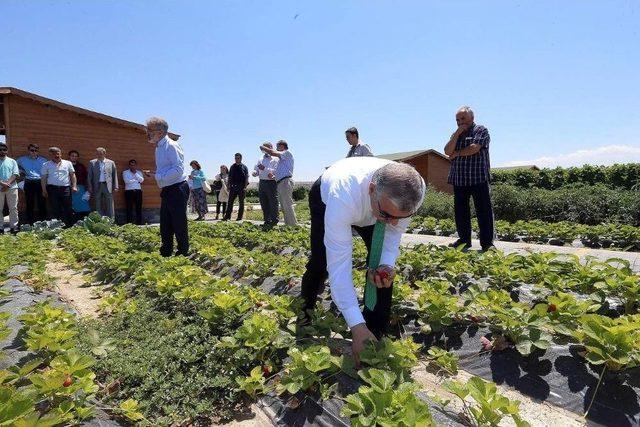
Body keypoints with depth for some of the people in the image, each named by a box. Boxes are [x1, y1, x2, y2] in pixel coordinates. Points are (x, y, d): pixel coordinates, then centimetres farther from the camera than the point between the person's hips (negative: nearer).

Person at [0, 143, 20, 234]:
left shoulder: (12, 161, 10)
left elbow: (15, 174, 0)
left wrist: (8, 184, -13)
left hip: (12, 188, 0)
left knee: (13, 208, 0)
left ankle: (13, 226, 5)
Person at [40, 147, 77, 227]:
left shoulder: (68, 163, 10)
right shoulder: (46, 165, 9)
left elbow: (72, 175, 11)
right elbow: (43, 178, 8)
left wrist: (74, 186, 1)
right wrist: (44, 190, 1)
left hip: (66, 188, 0)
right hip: (53, 188, 0)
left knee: (68, 208, 0)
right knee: (55, 209, 3)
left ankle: (70, 225, 7)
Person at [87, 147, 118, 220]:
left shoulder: (111, 162, 6)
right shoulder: (92, 163, 9)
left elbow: (115, 175, 6)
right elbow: (89, 176, 9)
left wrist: (115, 186, -1)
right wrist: (90, 187, 2)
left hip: (108, 186, -1)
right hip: (97, 186, 1)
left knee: (110, 205, -1)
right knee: (98, 206, 5)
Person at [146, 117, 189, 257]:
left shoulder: (171, 146, -13)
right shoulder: (158, 148, 15)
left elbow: (178, 169, -21)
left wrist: (160, 177, -17)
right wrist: (156, 175, 8)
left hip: (177, 190, -10)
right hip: (167, 191, 10)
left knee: (179, 226, -2)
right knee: (165, 227, 15)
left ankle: (183, 254, 9)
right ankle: (165, 254, 25)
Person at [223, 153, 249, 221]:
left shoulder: (244, 167, 2)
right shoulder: (232, 167, 12)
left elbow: (246, 178, -3)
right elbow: (229, 177, 14)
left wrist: (245, 187, -12)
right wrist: (229, 186, 6)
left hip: (241, 187, -3)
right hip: (233, 187, 3)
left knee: (241, 202, 3)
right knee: (230, 202, 1)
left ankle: (240, 217, 10)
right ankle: (227, 216, 4)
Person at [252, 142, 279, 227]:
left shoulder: (275, 159, -1)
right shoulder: (260, 160, 18)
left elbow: (276, 171, -14)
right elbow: (256, 170, 16)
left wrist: (265, 169, -24)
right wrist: (255, 173, -8)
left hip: (271, 183, -6)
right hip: (262, 183, 6)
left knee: (272, 203, -2)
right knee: (263, 203, 9)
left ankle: (274, 220, 6)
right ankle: (267, 220, 18)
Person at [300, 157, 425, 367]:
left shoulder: (414, 191, -36)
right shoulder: (342, 197, -49)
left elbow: (395, 229, -16)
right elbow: (339, 265, -46)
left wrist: (387, 265, -34)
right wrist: (357, 326, -46)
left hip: (369, 206, 3)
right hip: (325, 198, -2)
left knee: (382, 263, -13)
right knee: (321, 261, -7)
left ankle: (376, 332, 5)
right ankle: (305, 313, 26)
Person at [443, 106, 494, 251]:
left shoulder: (481, 130, 2)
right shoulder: (456, 134, 18)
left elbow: (474, 148, -14)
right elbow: (447, 151, 3)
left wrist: (456, 153, -1)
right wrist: (457, 134, -3)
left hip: (478, 179, -6)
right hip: (459, 179, 6)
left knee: (483, 210, -4)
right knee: (460, 211, 10)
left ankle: (487, 242, 2)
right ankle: (464, 239, 21)